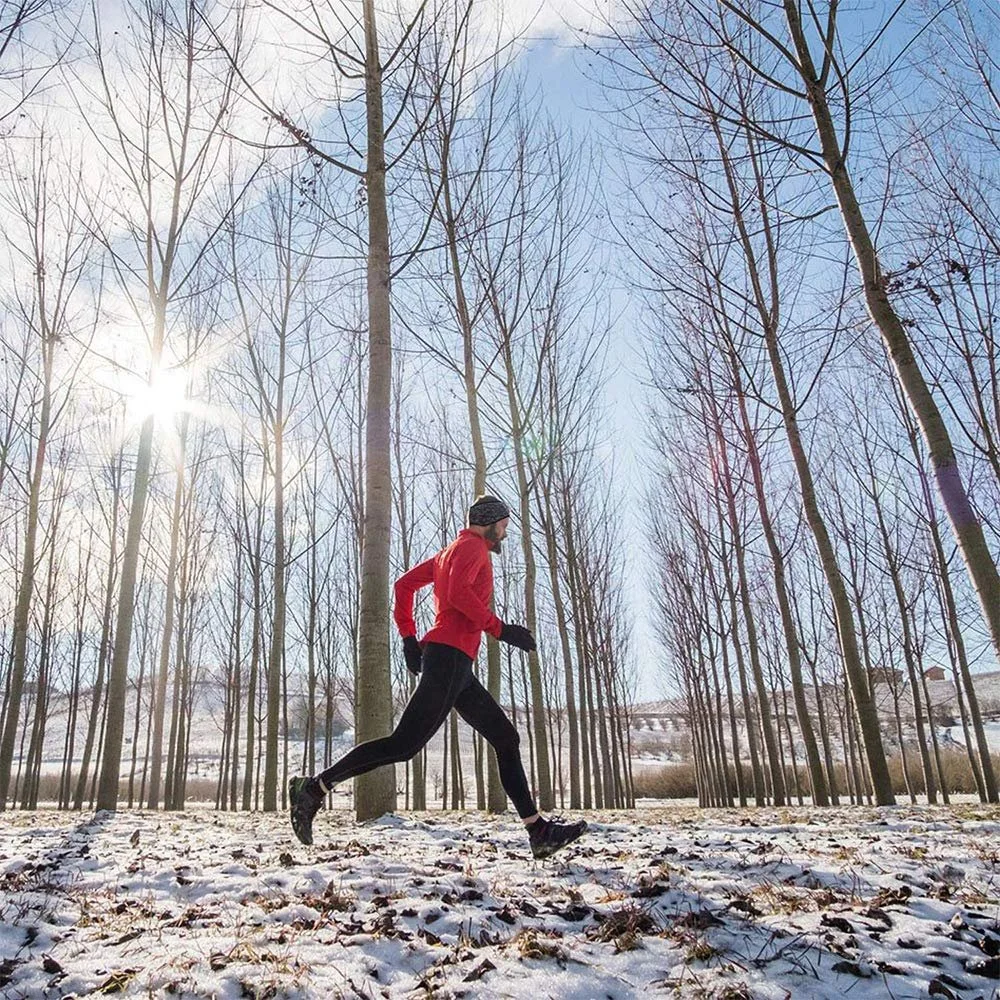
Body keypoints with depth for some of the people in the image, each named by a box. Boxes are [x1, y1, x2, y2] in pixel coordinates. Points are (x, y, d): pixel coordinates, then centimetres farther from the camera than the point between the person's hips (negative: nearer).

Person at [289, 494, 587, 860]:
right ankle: (314, 788, -7)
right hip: (450, 657, -11)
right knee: (405, 744, -13)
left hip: (457, 669, 11)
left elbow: (404, 584, 22)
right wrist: (500, 628, -16)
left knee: (506, 739, 9)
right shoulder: (472, 546, -1)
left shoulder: (449, 553, 26)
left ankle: (539, 831, 10)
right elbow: (458, 591, -20)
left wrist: (409, 636, 17)